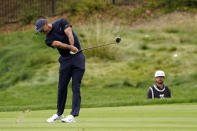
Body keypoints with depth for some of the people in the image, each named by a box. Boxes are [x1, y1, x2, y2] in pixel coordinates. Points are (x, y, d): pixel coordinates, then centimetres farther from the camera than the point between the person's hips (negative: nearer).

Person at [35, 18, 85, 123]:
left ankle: (73, 115, -11)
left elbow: (69, 34, -16)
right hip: (65, 60, 3)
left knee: (75, 87, -8)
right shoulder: (48, 40, 2)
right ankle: (59, 114, 18)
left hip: (77, 57, -3)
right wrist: (70, 47, -35)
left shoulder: (61, 22, -2)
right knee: (62, 87, 4)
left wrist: (72, 46, -33)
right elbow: (58, 44, -17)